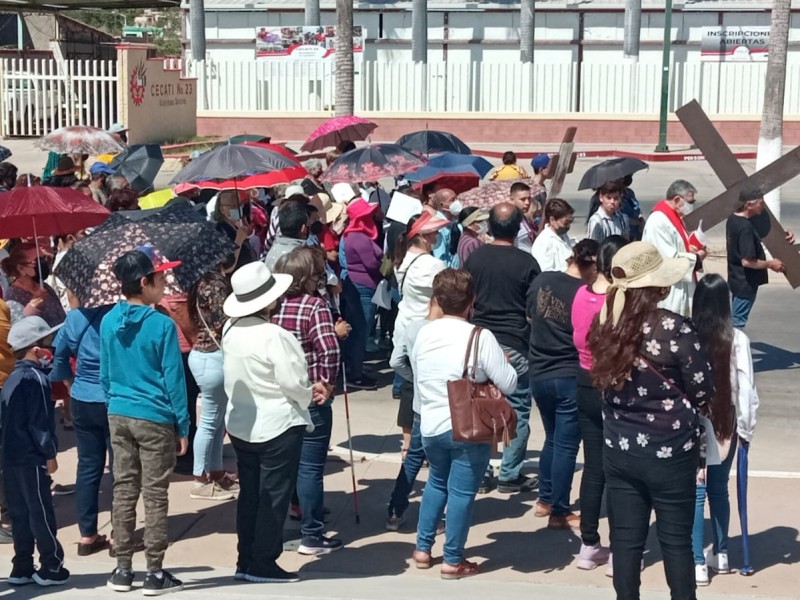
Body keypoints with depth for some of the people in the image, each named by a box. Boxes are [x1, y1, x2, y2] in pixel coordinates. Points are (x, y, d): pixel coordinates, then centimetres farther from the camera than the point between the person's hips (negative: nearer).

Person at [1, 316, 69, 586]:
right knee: (41, 513, -1)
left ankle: (22, 568, 15)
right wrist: (50, 454, -12)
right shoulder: (35, 377, -14)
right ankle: (51, 567, 5)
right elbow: (39, 422, -18)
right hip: (31, 458, -9)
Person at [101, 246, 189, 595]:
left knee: (124, 490, 11)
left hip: (118, 417, 5)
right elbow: (173, 379, -12)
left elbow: (105, 373, 9)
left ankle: (123, 569, 17)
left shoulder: (108, 322, 2)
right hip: (155, 419, -5)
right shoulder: (162, 325, -15)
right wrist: (183, 425, -5)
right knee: (155, 494, 2)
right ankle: (155, 573, 7)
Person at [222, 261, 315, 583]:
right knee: (273, 496, 4)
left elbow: (234, 374, 7)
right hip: (278, 426, -7)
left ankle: (246, 561, 21)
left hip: (240, 424, 7)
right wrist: (305, 398, -2)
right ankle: (263, 564, 9)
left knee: (249, 493, 15)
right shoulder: (274, 336, -23)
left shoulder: (230, 329, -1)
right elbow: (294, 383, -20)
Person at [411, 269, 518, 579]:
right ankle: (452, 561, 12)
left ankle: (422, 548, 28)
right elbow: (509, 384, -12)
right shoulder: (480, 337, -15)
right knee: (461, 492, 5)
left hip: (430, 426, 5)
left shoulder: (423, 334, 1)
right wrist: (503, 362, 6)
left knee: (437, 482, 24)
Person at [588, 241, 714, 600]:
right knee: (676, 539, 9)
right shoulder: (674, 328, -18)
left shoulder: (605, 325, -4)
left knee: (625, 537, 11)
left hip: (619, 449, 4)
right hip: (670, 451, -4)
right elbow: (703, 390, -8)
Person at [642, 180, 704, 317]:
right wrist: (696, 258, -12)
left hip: (681, 287, 11)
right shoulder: (658, 222, -22)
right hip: (667, 291, -11)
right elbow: (669, 258, -26)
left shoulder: (674, 218, 11)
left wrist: (694, 251, 3)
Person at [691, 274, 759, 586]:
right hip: (725, 425, 2)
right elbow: (746, 387, -5)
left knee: (695, 491, 4)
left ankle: (697, 562, 4)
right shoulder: (737, 339, -9)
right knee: (719, 488, 17)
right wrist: (746, 426, 5)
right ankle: (720, 554, 28)